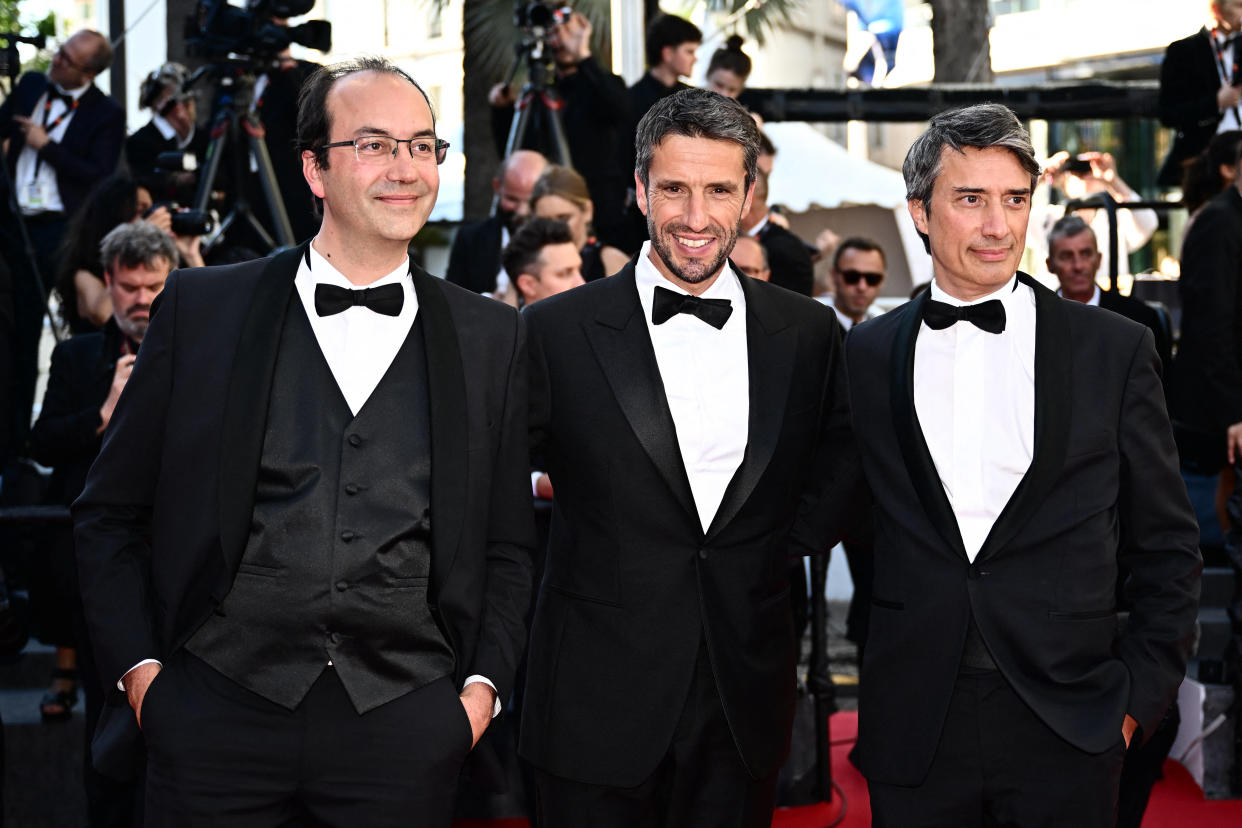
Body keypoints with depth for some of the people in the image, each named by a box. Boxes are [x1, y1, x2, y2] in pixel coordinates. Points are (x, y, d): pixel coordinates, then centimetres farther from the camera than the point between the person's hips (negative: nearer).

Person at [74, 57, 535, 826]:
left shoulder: (493, 337, 9)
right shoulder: (201, 308, 5)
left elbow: (508, 545, 14)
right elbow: (111, 514, 8)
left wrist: (483, 686, 2)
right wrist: (138, 669, 0)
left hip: (403, 728, 1)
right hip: (219, 706, -1)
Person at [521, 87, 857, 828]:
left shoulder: (810, 335, 4)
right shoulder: (558, 331, -4)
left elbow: (837, 461, 21)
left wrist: (800, 539, 7)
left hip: (746, 706, 2)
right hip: (598, 707, -2)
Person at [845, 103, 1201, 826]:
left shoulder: (1117, 349, 1)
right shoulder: (870, 353, 6)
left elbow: (1167, 546, 4)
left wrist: (1142, 693, -1)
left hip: (1068, 736, -1)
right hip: (914, 729, 1)